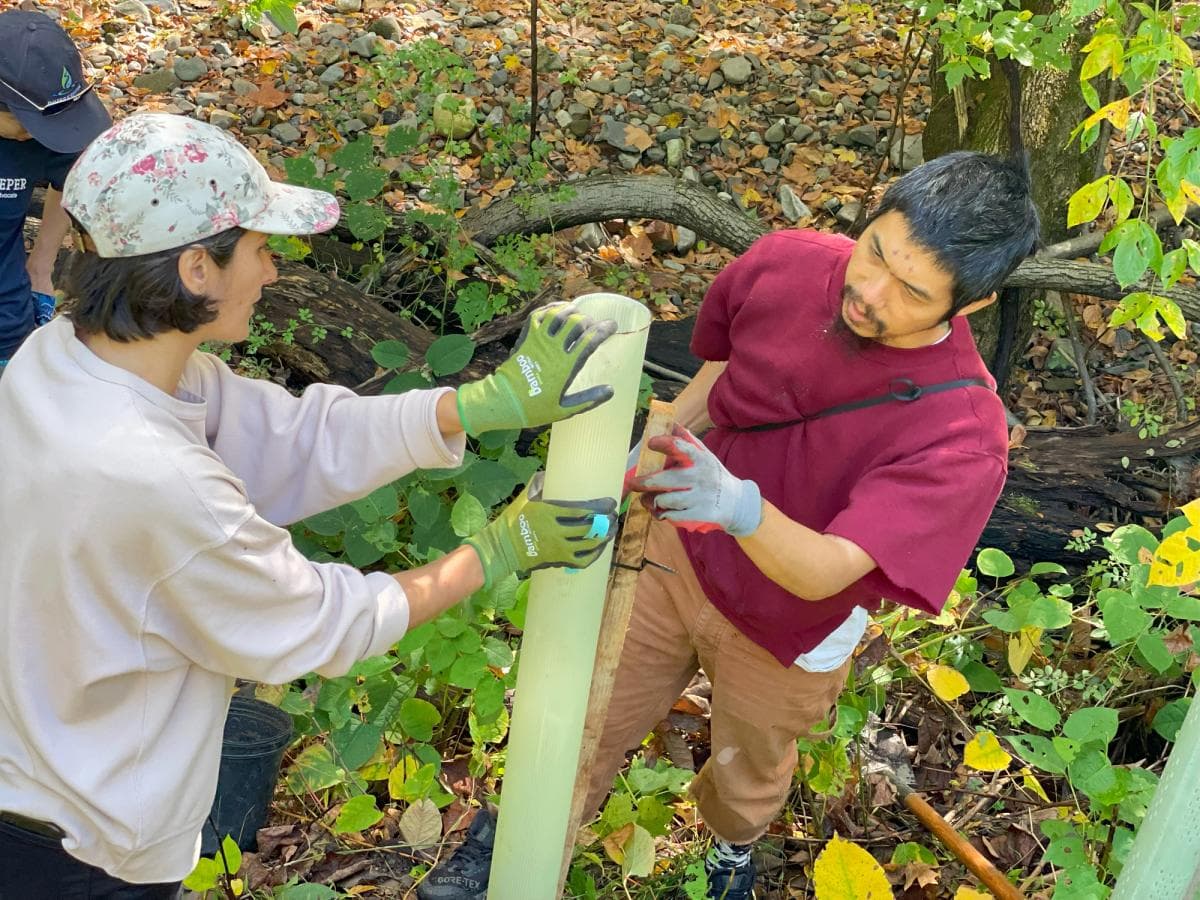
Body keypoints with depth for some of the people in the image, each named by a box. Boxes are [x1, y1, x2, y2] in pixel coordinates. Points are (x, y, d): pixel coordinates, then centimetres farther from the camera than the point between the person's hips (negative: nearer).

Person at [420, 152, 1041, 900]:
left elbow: (823, 571, -38)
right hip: (676, 554, 3)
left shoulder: (964, 433, -35)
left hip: (785, 632, -2)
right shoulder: (784, 263, -23)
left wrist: (741, 505, -58)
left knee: (747, 775, 27)